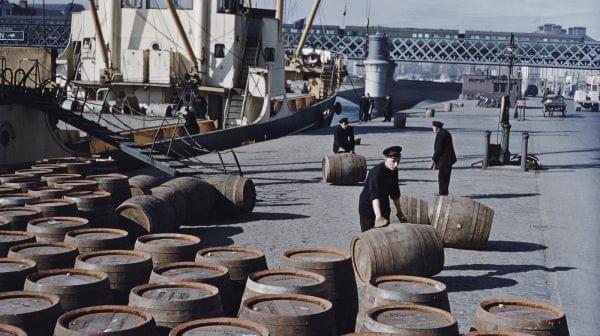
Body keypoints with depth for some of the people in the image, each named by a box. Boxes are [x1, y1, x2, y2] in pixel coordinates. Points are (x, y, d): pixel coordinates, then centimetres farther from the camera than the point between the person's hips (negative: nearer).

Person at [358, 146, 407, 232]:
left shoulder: (394, 171, -5)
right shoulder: (377, 172, -29)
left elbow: (395, 192, 10)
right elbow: (374, 195, -40)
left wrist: (399, 211, 15)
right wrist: (378, 216, -51)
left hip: (383, 206, 8)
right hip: (368, 206, -8)